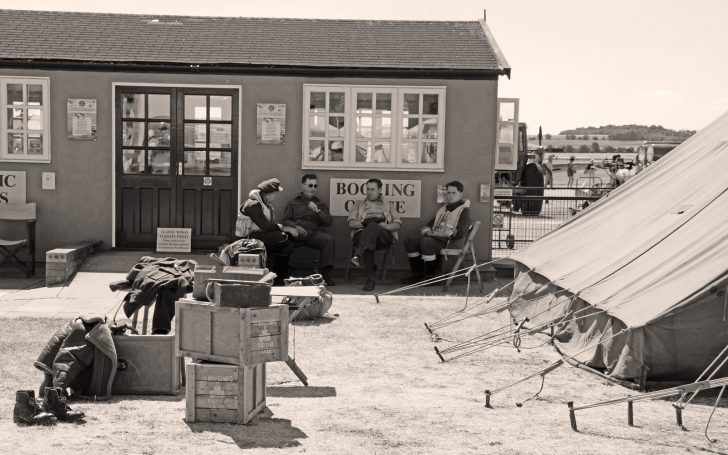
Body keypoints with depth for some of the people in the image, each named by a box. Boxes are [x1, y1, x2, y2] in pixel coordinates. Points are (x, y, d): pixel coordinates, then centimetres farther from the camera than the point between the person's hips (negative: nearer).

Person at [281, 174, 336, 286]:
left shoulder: (321, 204, 26)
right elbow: (284, 220, 10)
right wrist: (295, 226, -10)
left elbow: (328, 222, 12)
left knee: (329, 240, -31)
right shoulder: (293, 203, 23)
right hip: (296, 234, -1)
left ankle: (326, 274, -28)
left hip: (313, 233, 1)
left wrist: (317, 211, -5)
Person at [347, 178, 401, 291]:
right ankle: (370, 279, -44)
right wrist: (364, 223, -6)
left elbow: (398, 224, 17)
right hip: (362, 233, 1)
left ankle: (358, 256, -57)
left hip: (384, 236, -1)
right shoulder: (359, 204, 29)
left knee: (373, 227, -39)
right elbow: (351, 223, 14)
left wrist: (385, 226, -5)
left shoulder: (388, 205, 28)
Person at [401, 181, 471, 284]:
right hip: (435, 238, 8)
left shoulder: (464, 211, 1)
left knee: (426, 242, -35)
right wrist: (426, 230, 3)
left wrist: (437, 234, -14)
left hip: (448, 241, -8)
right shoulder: (443, 209, 25)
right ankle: (417, 273, -5)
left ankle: (430, 276, -23)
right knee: (409, 241, -11)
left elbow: (459, 233, -13)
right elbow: (429, 224, 29)